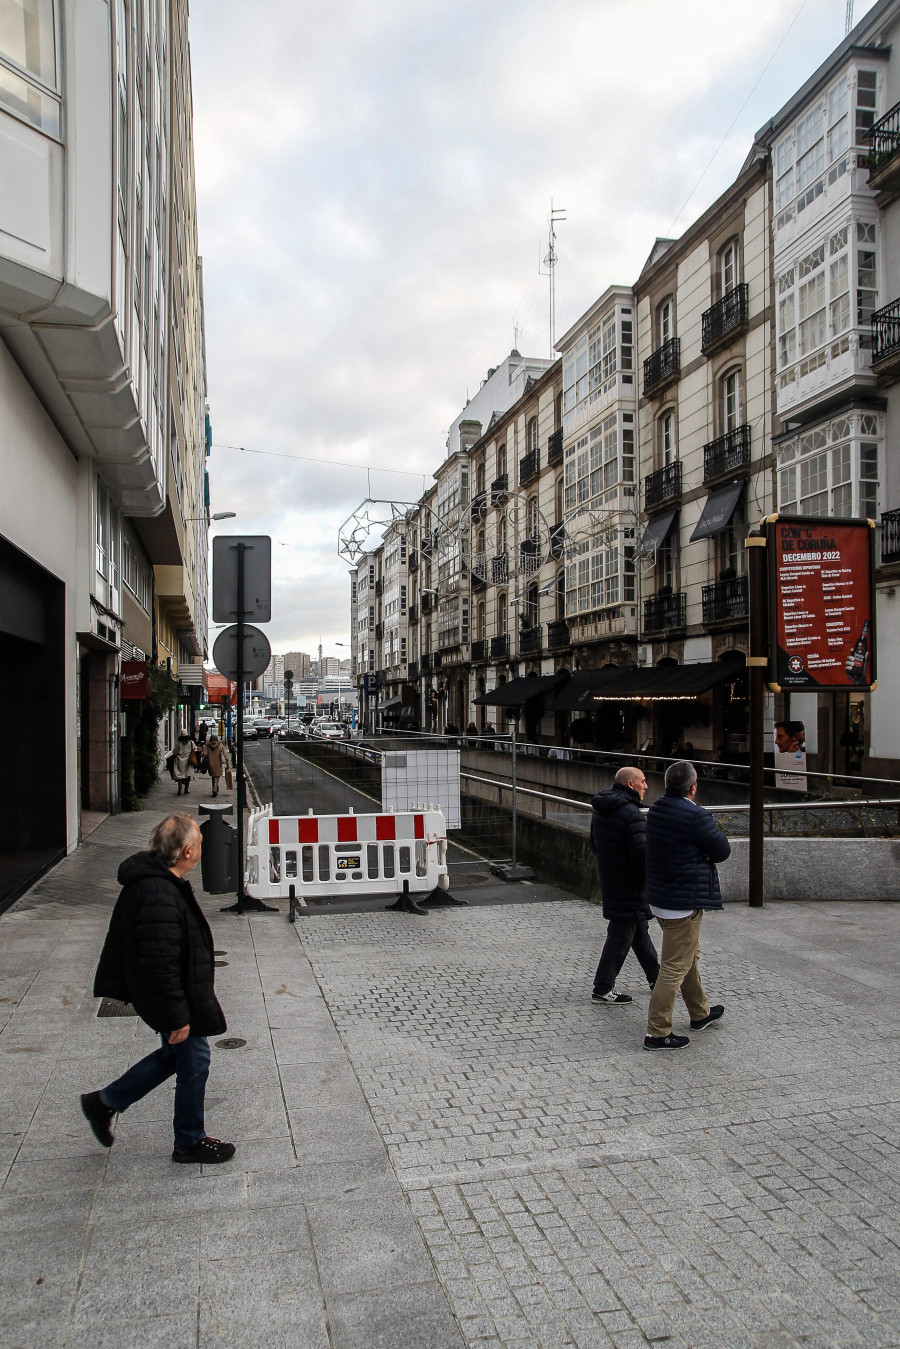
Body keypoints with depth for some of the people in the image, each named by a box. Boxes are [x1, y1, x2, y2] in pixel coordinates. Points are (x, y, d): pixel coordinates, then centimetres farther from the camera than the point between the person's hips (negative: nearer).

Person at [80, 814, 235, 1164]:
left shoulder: (156, 879, 3)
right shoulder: (159, 896, -31)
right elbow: (160, 964, -31)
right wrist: (178, 1016, -24)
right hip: (172, 995, -10)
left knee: (176, 1053, 23)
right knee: (194, 1059, 6)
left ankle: (105, 1101, 34)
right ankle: (190, 1142, 25)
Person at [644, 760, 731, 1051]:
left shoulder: (657, 810, 4)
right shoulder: (695, 816, -22)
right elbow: (723, 851, -12)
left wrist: (698, 852, -9)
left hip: (660, 896, 10)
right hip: (684, 902, -10)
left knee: (689, 956, 26)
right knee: (675, 967, -2)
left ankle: (700, 1013, 42)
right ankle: (657, 1033, 2)